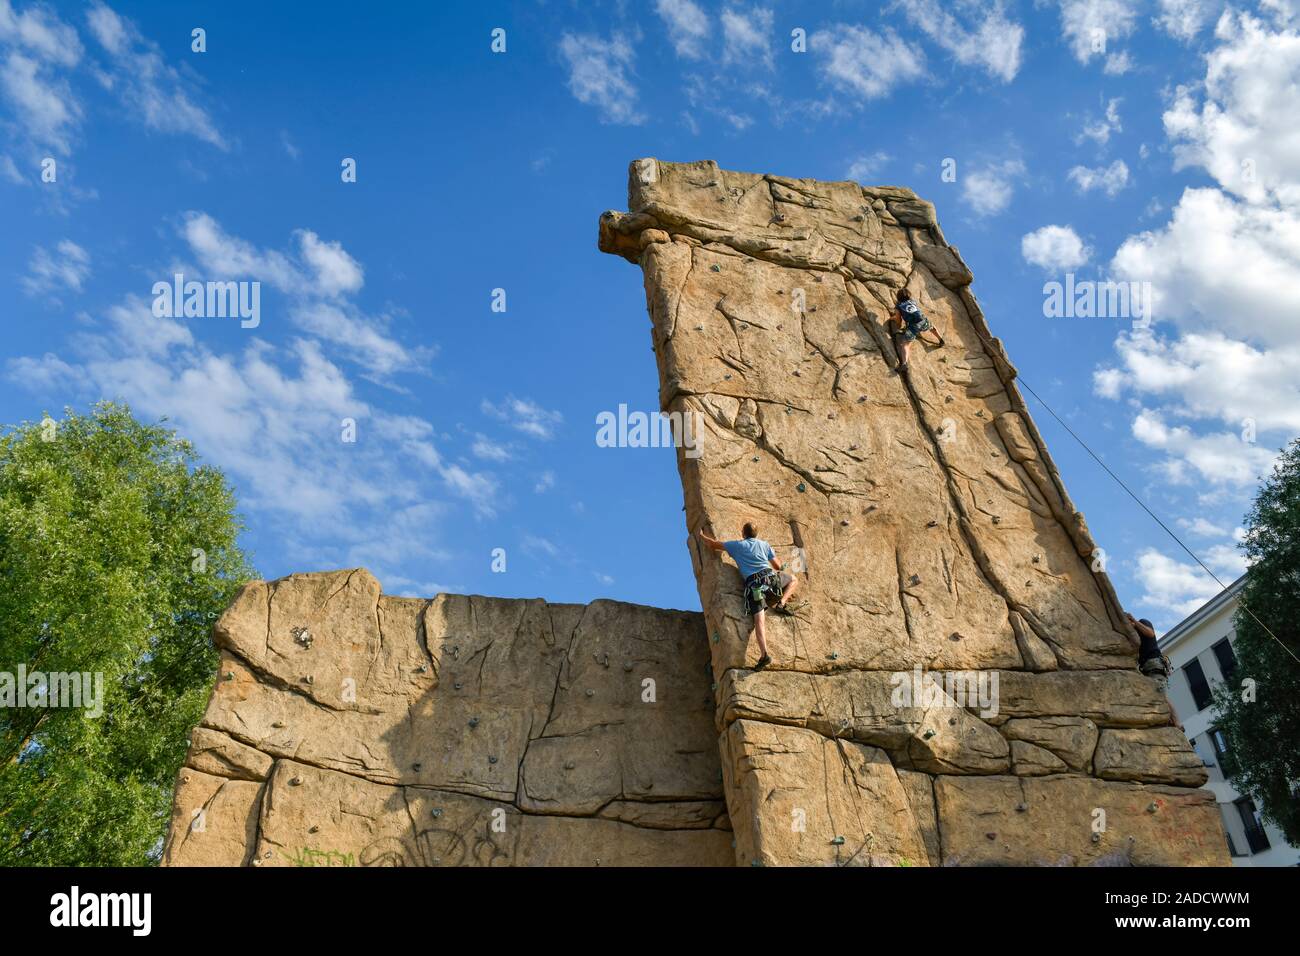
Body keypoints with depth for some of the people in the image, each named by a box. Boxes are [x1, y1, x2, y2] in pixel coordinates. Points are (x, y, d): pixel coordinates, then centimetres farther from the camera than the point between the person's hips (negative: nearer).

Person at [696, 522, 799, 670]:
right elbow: (778, 566, 25)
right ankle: (781, 604, 5)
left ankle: (764, 655, -26)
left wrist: (701, 535, 45)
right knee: (793, 579, 28)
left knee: (759, 619, -10)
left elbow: (713, 544, 26)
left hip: (752, 582, -1)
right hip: (769, 576, 1)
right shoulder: (764, 544, 23)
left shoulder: (736, 545, 20)